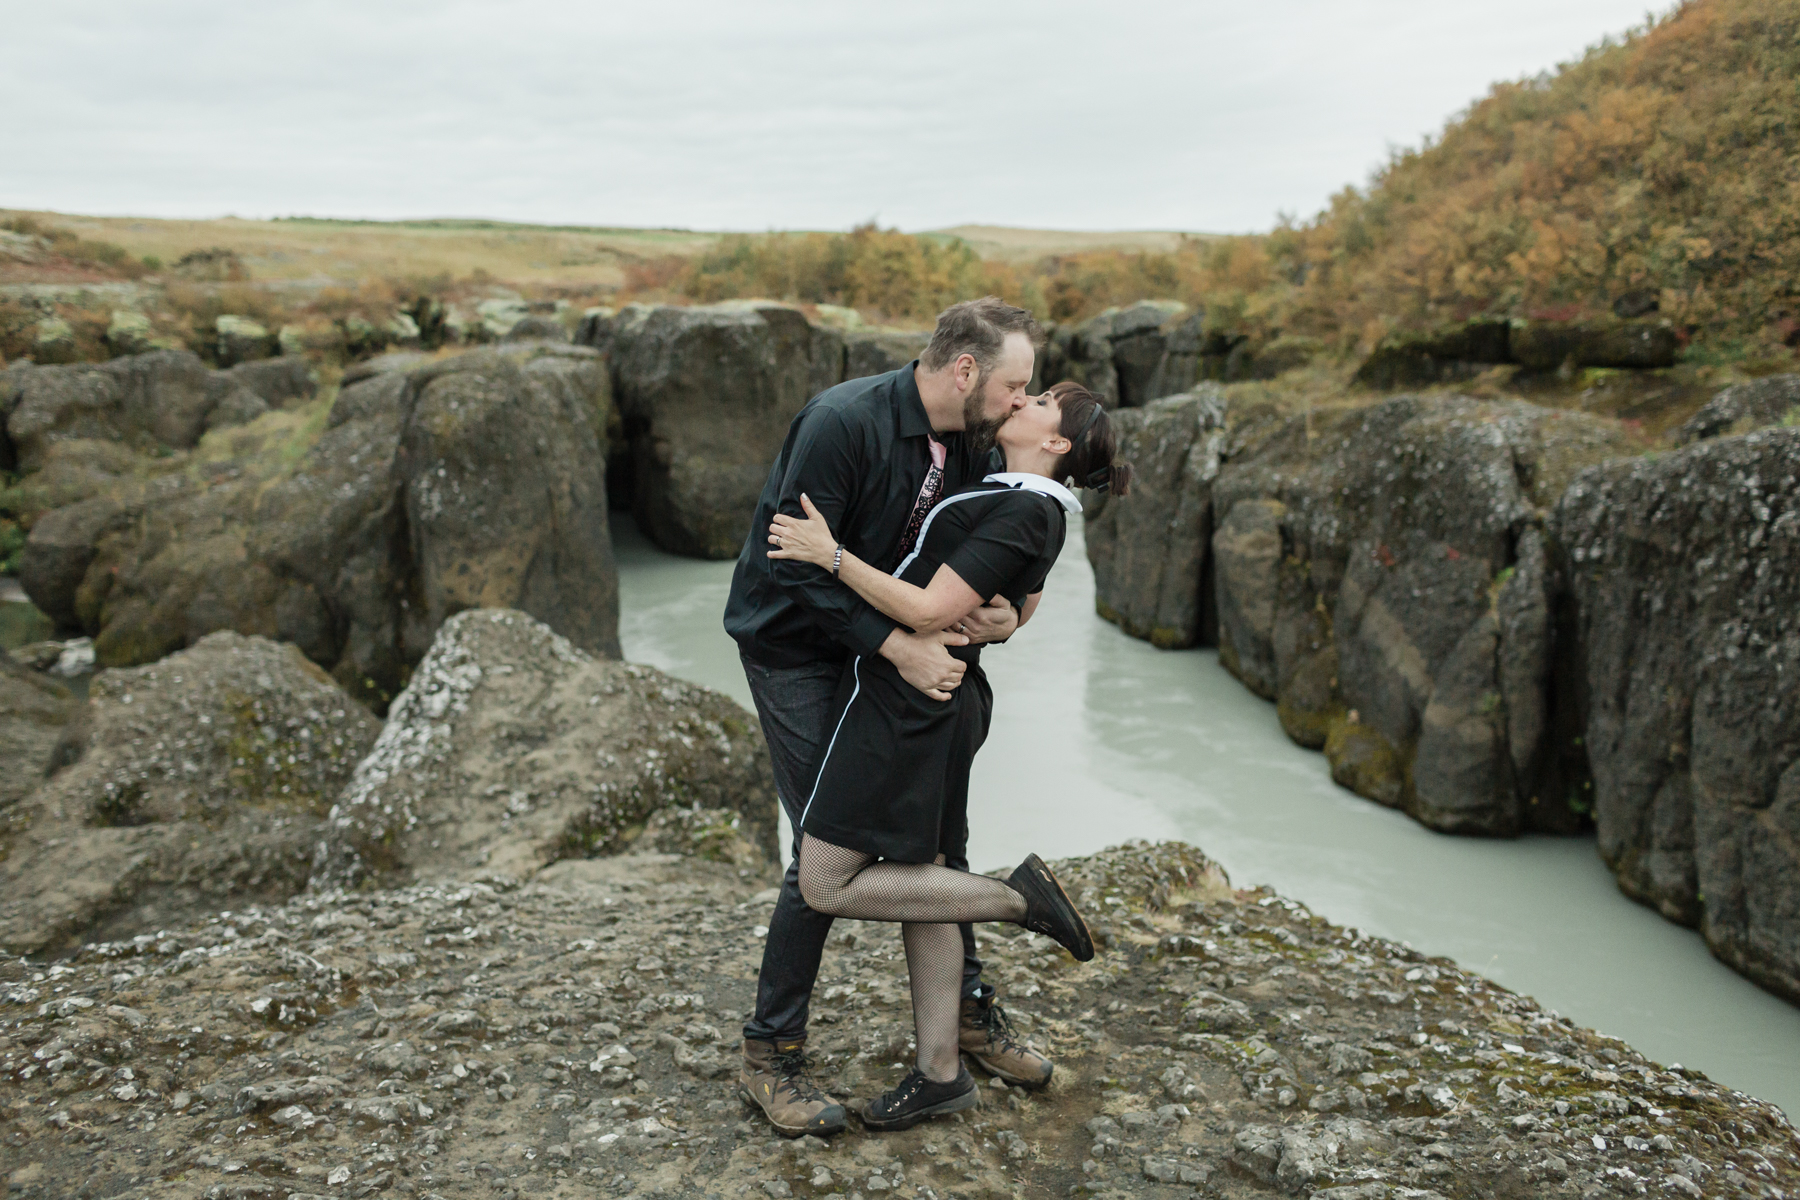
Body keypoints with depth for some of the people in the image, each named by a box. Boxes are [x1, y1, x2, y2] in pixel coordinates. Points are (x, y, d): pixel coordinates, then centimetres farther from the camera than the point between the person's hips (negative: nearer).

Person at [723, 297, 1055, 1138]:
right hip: (795, 647, -7)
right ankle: (770, 1054, 8)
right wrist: (899, 647, -33)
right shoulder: (843, 423, -27)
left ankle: (968, 1011, 28)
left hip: (886, 647, 7)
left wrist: (1001, 617, -16)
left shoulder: (967, 447, -2)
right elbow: (796, 565, -29)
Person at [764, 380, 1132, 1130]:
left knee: (827, 886, -4)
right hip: (948, 701, 10)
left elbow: (931, 613, -22)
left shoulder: (1021, 512, -18)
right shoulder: (1031, 508, 11)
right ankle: (940, 1074, 21)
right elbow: (1023, 610, 27)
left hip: (903, 700, -10)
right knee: (917, 878, 13)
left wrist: (832, 555, -20)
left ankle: (1016, 897, -1)